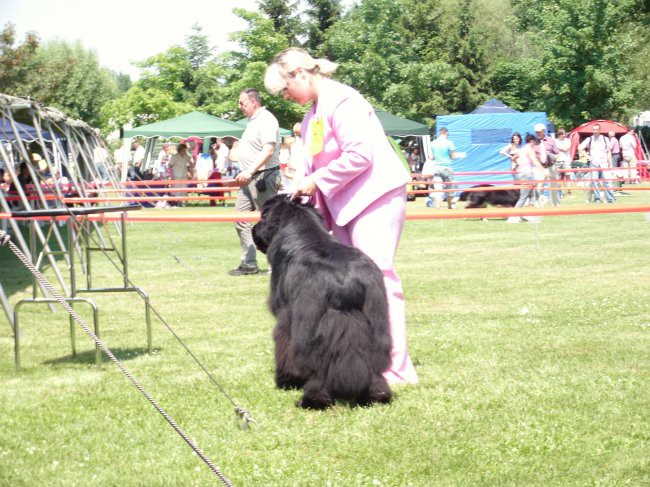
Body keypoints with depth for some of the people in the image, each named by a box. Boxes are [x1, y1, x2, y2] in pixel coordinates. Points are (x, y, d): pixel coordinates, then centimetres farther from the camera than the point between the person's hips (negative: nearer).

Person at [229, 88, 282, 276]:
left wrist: (250, 171, -30)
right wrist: (243, 175, 18)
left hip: (263, 177, -10)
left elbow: (269, 149, -24)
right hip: (249, 178, 10)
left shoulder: (266, 120, -14)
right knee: (241, 218, 8)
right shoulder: (253, 121, 17)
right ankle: (249, 264, 11)